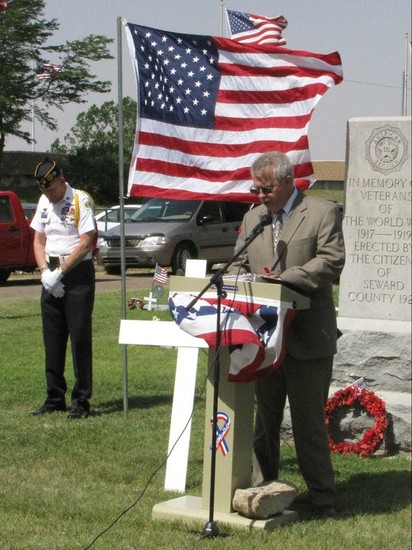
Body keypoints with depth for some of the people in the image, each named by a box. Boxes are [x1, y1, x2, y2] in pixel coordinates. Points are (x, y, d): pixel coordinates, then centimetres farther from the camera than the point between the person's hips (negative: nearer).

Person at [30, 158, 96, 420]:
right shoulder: (44, 202, 12)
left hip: (78, 273, -7)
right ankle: (55, 398, 16)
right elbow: (39, 240, 15)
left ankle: (82, 401, -2)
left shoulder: (81, 201, -9)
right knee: (52, 339, 8)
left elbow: (85, 243, -14)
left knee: (80, 337, -6)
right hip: (52, 277, 7)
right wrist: (45, 271, -2)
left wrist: (60, 272, -15)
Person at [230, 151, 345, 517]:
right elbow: (241, 264, 17)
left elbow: (332, 261, -13)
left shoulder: (323, 213, -3)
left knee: (309, 422, -1)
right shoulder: (253, 218, 15)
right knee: (264, 418, 14)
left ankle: (323, 499, 8)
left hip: (308, 337, -5)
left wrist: (285, 278, -22)